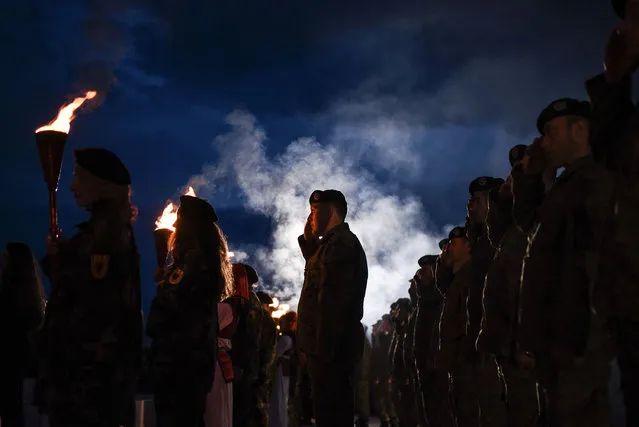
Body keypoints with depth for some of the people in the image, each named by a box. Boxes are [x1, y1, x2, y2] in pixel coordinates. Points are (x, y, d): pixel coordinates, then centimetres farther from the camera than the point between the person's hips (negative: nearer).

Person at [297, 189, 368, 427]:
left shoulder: (340, 243, -14)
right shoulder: (340, 242, 19)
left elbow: (332, 299, -22)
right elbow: (319, 272, 34)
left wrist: (322, 347, -24)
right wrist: (309, 240, 20)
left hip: (329, 346, -10)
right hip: (333, 345, 10)